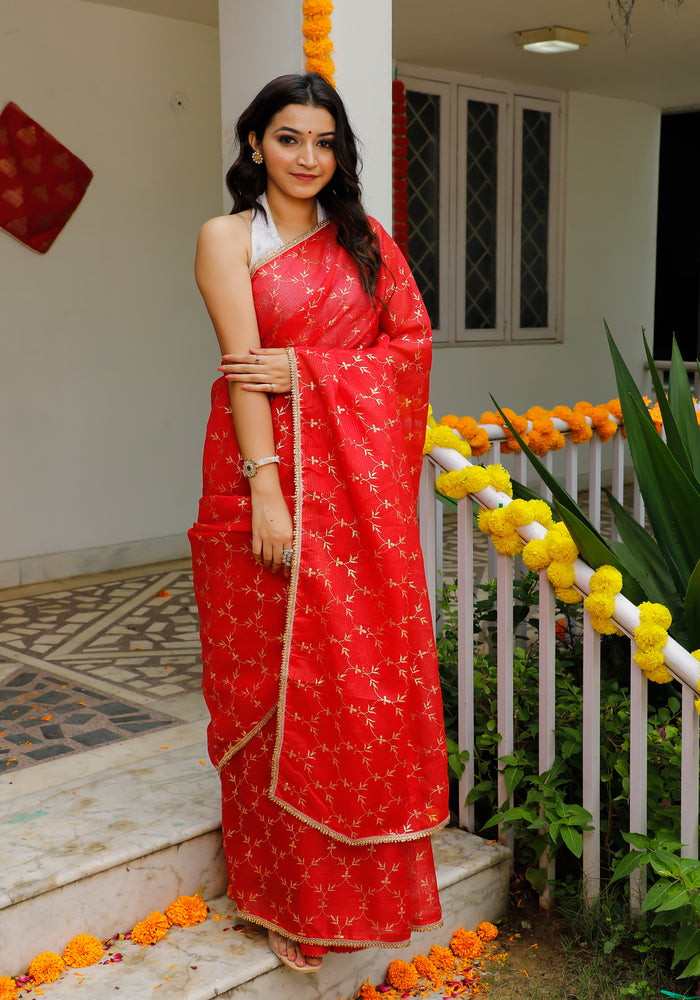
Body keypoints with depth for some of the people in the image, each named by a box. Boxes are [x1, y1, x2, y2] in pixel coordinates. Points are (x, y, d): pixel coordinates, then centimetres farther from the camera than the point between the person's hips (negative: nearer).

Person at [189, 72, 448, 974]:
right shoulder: (228, 236, 3)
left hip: (361, 483, 4)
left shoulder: (365, 241, 15)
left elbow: (412, 341, 5)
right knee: (277, 682, 2)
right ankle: (289, 896, 17)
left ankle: (369, 879, 24)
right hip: (272, 474, -3)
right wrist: (266, 490, -19)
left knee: (371, 677, 5)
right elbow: (244, 366, -9)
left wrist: (306, 368, -10)